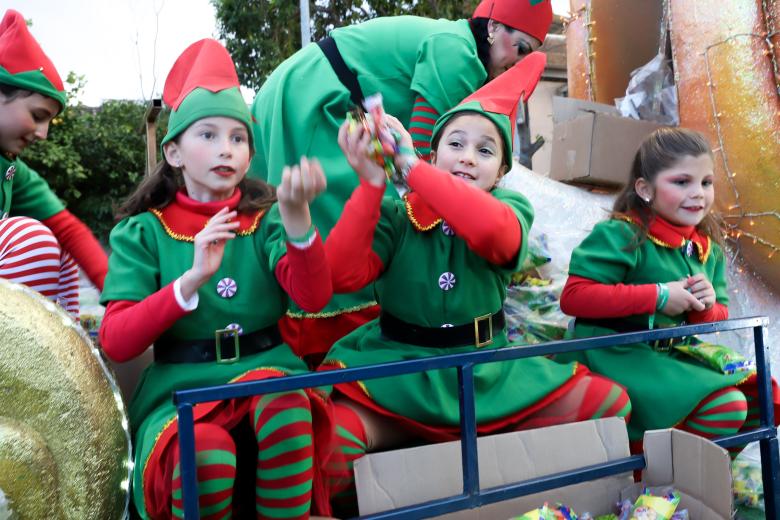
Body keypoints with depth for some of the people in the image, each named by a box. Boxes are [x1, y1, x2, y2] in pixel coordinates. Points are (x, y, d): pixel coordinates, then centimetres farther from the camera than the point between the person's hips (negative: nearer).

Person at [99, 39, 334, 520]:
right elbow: (115, 342, -8)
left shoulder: (265, 219, 5)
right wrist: (193, 278, -21)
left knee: (283, 403, -32)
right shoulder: (142, 231, 3)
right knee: (206, 452, -32)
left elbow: (314, 297, -13)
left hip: (266, 373, 1)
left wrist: (296, 215, -29)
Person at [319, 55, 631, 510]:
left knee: (610, 404, -6)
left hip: (487, 373, 3)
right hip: (400, 374, -2)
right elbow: (342, 276, -18)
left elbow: (491, 229, -27)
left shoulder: (511, 207, 0)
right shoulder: (396, 213, -1)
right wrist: (372, 183, -24)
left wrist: (409, 164, -29)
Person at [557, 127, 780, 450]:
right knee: (724, 406, -19)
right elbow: (572, 297, -24)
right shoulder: (620, 235, -14)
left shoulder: (708, 251, 10)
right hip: (618, 356, -8)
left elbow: (718, 317, 19)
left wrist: (706, 308, -8)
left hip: (675, 357, 9)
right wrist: (658, 296, -20)